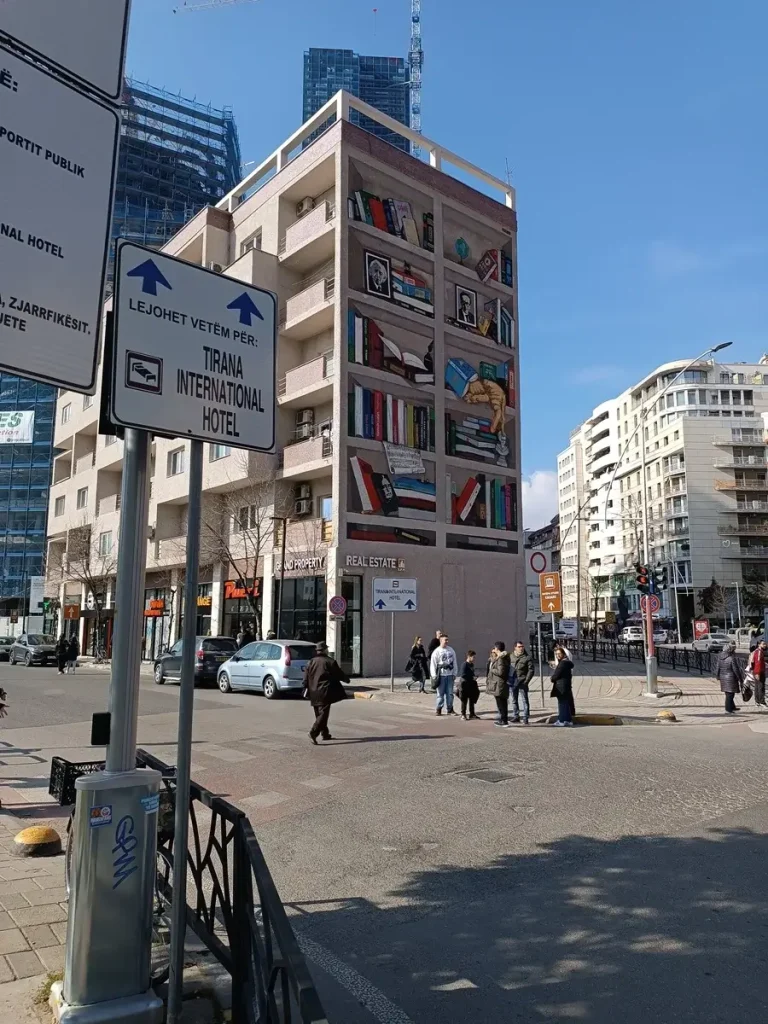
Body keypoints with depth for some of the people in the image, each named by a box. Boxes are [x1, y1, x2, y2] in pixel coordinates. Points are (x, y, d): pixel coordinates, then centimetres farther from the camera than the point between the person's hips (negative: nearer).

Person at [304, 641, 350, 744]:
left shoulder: (310, 662, 8)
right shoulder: (331, 662, -5)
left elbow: (306, 679, 7)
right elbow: (340, 674, 2)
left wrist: (307, 689, 16)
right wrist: (347, 679, 21)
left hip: (314, 693, 6)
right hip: (325, 692, -6)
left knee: (319, 714, 17)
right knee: (323, 713, -7)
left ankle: (325, 734, 25)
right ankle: (314, 732, -21)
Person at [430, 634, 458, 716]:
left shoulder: (451, 650, 7)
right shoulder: (436, 651, -5)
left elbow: (454, 662, 12)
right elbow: (433, 664, -5)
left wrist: (454, 673, 9)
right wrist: (434, 676, -9)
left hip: (450, 675, 4)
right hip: (441, 675, -4)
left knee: (450, 693, 6)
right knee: (440, 693, 0)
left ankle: (450, 709, 16)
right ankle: (438, 709, 10)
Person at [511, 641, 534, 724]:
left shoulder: (527, 657, -3)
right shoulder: (511, 657, 9)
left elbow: (531, 670, -5)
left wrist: (526, 681, -12)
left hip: (522, 682, -4)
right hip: (513, 682, 4)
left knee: (524, 700, -6)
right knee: (514, 700, 13)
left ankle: (525, 718, -2)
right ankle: (515, 716, 24)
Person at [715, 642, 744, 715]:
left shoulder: (720, 657, 1)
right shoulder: (732, 658, -19)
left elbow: (718, 667, 8)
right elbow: (736, 670, -15)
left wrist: (717, 676, 20)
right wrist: (740, 679, -4)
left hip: (723, 678, 7)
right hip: (730, 678, -7)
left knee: (728, 694, 19)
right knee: (730, 694, 1)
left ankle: (732, 707, 34)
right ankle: (728, 710, 5)